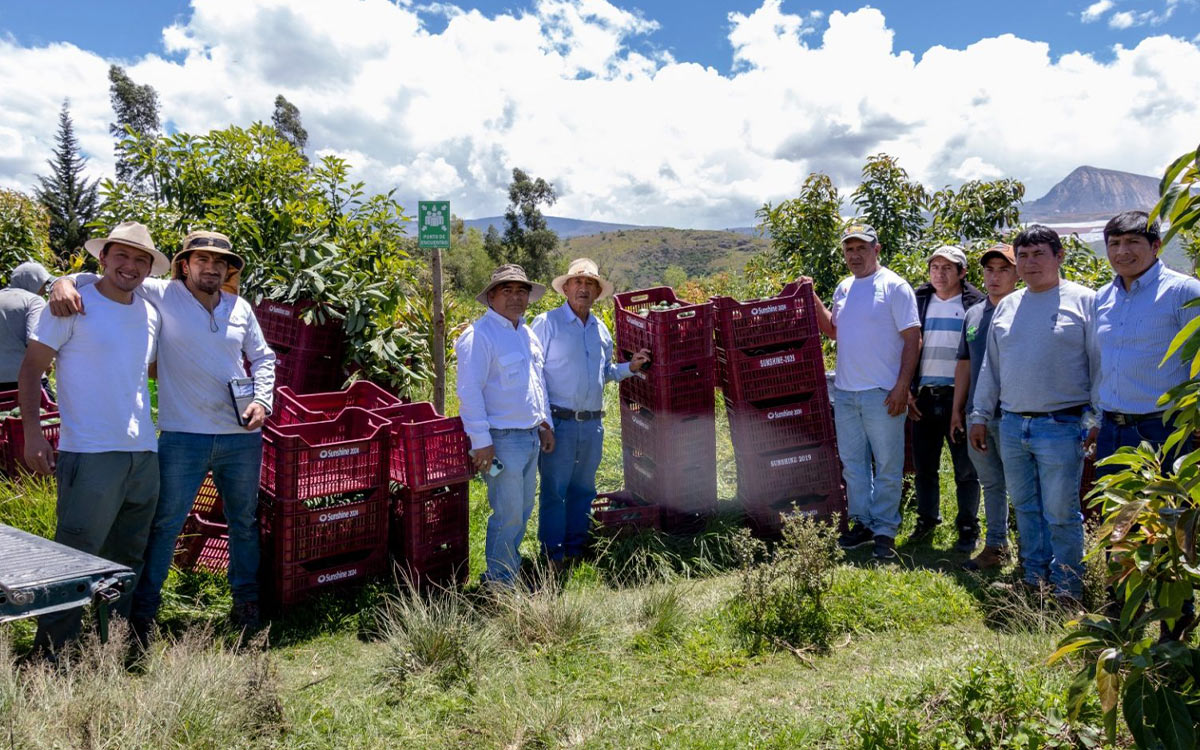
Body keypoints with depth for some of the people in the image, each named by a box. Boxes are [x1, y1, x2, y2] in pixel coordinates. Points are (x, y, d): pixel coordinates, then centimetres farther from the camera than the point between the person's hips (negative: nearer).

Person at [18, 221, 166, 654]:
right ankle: (54, 649, 9)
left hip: (144, 454, 6)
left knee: (127, 559, 14)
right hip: (90, 454, -6)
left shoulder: (150, 314, 13)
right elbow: (31, 367, -4)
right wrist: (32, 432, -13)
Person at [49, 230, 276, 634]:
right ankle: (143, 610, 19)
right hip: (184, 436, -3)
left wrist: (262, 401, 2)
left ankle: (247, 601, 30)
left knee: (245, 521, 14)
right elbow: (108, 279, -2)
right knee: (165, 523, 3)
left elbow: (262, 358, 16)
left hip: (243, 435, 4)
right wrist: (66, 282, -23)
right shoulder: (162, 296, -1)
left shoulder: (240, 308, 8)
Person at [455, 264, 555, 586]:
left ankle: (510, 565, 32)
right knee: (508, 515, -3)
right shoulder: (479, 335, -13)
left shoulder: (528, 334, 14)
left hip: (531, 436, 9)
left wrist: (545, 423, 20)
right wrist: (481, 441, -21)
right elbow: (469, 391, -18)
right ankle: (500, 581, 11)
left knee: (523, 510, 17)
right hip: (502, 439, -8)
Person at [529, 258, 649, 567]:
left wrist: (630, 367, 7)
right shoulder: (547, 323, -5)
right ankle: (552, 557, 10)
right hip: (559, 422, -6)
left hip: (593, 424, 6)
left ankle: (576, 550, 27)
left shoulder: (601, 330, 13)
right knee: (554, 491, -1)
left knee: (583, 490, 14)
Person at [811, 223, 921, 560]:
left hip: (882, 393, -6)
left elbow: (912, 340, -10)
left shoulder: (894, 286, -7)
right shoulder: (844, 288, 12)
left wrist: (902, 387, -16)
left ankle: (884, 530, 12)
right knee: (852, 462, 14)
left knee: (887, 466, 2)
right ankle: (862, 522, 26)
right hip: (845, 392, 7)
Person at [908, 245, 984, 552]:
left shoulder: (976, 305, 0)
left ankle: (968, 527, 16)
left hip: (960, 397, -3)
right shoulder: (918, 302, 10)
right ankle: (927, 520, 26)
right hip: (924, 397, 3)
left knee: (966, 467, 4)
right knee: (924, 465, 10)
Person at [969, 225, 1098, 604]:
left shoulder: (1083, 301, -1)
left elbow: (1100, 364, -2)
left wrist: (1097, 420, -6)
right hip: (1011, 426, 5)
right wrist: (980, 415, 15)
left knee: (1060, 513, -1)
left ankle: (1067, 588, 14)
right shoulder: (1006, 306, 13)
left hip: (1061, 426, -5)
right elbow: (990, 365, 18)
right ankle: (1033, 580, 26)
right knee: (1025, 508, 13)